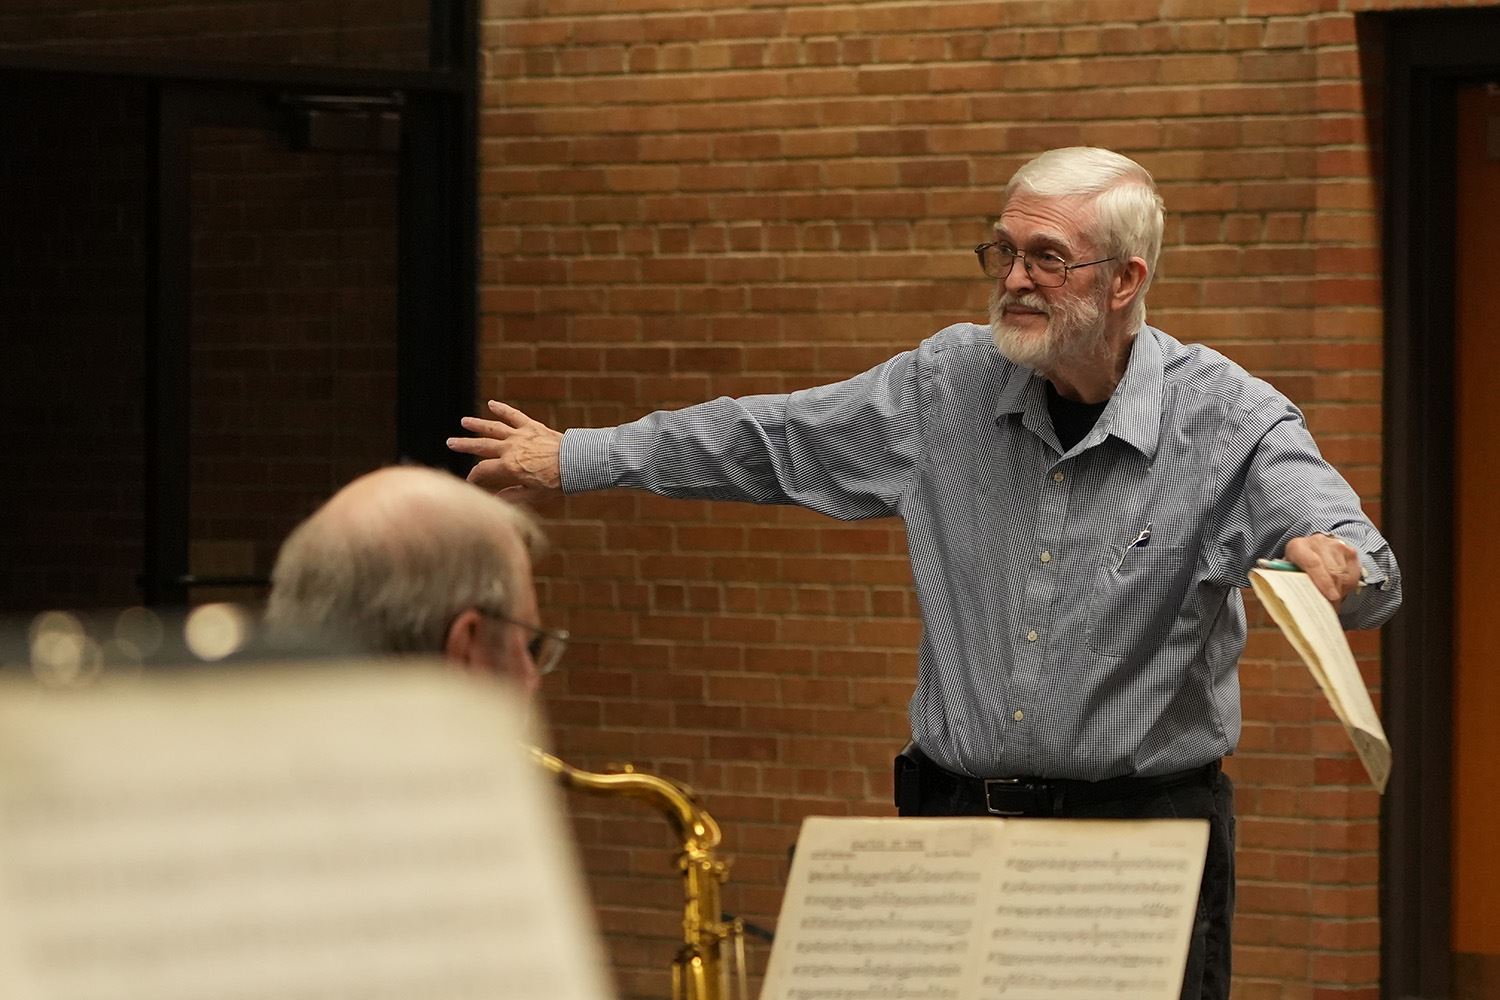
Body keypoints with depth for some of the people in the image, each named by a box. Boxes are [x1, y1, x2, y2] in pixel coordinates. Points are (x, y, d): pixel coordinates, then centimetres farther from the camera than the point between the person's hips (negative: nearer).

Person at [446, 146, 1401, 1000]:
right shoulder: (952, 385, 3)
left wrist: (1336, 565, -47)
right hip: (961, 818, 4)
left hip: (1145, 831, -3)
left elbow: (1370, 574, -21)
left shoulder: (1229, 422, -10)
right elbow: (769, 438, 15)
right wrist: (574, 456, 16)